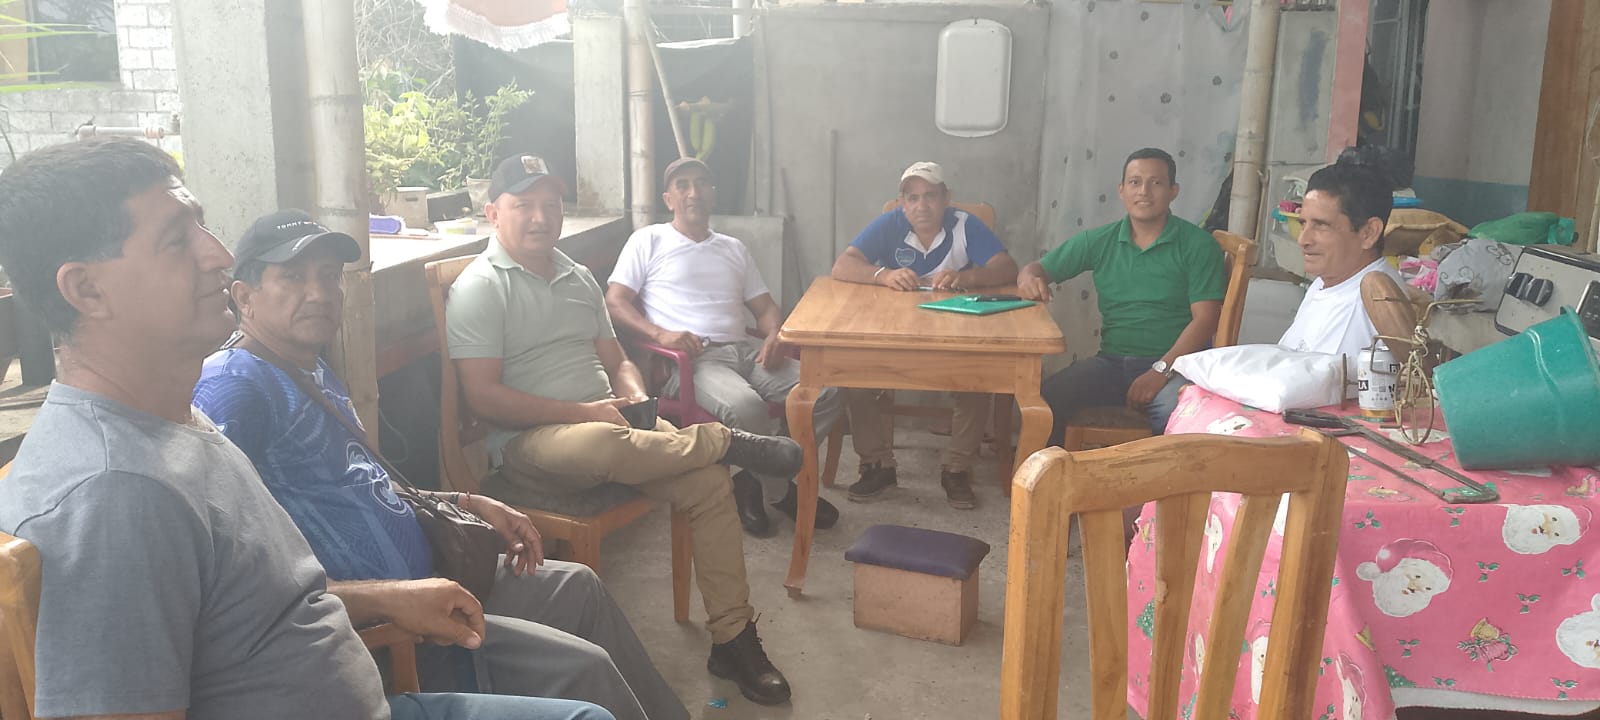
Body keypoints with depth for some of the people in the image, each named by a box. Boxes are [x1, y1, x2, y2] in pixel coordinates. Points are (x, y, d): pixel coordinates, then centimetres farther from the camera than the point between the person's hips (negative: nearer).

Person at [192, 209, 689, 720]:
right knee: (581, 668, -16)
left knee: (577, 585, 19)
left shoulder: (317, 372, 14)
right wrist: (389, 597, -34)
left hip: (423, 581, 11)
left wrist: (470, 503, 13)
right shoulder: (232, 388, -18)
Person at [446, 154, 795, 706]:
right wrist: (582, 413, -17)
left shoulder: (578, 278, 18)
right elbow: (483, 396, -13)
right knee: (599, 446, -41)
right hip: (529, 442, -6)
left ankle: (732, 640, -8)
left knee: (709, 482, -16)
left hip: (607, 426, 7)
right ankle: (728, 443, -16)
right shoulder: (479, 287, -4)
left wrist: (636, 399, -2)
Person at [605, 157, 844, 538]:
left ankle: (758, 479, -6)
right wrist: (660, 334, -17)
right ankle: (783, 491, -7)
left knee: (828, 392, -18)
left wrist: (773, 336, 0)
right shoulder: (648, 241, 12)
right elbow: (615, 302, 1)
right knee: (745, 407, -37)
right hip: (689, 359, -5)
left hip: (744, 349, 6)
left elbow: (766, 308, 25)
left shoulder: (734, 249, 28)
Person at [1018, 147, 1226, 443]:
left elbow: (1204, 319, -6)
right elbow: (1037, 268, 14)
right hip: (1110, 362, 3)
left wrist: (1161, 370, -19)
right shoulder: (1099, 241, 10)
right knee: (1042, 400, -23)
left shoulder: (1198, 245, 0)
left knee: (1175, 413, -37)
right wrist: (1029, 279, -12)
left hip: (1175, 364, -3)